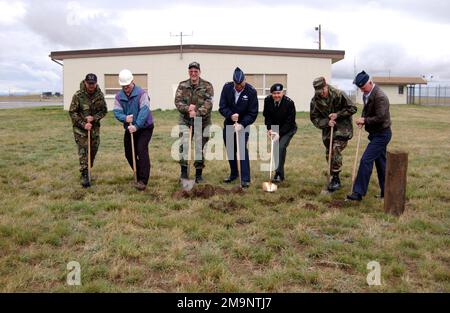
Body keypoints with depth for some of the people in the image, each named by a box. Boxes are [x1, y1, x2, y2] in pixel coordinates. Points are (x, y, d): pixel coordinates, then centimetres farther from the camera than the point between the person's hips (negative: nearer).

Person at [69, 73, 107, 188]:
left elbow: (104, 110, 2)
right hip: (80, 128, -4)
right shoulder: (78, 95, -13)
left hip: (94, 127, 4)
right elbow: (72, 112, -10)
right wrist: (83, 124, -18)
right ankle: (84, 175, -5)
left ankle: (87, 170, 29)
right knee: (83, 151, -8)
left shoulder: (100, 95, -4)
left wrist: (94, 118, -16)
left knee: (94, 149, 9)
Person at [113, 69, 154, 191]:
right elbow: (117, 112, -6)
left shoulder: (141, 93, -14)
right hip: (129, 129, 6)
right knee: (129, 154, 10)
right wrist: (124, 118, -29)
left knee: (142, 150, -21)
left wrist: (136, 126, -33)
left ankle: (143, 180, -18)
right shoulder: (119, 96, 2)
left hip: (145, 128, -6)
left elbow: (144, 111, -24)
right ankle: (139, 175, 31)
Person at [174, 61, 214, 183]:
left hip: (203, 122, -1)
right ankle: (184, 171, -1)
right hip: (185, 121, 1)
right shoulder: (182, 85, 4)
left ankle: (199, 174, 19)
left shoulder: (207, 86, -3)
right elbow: (177, 101, -4)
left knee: (200, 148, 7)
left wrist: (197, 113, -27)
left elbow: (208, 103, -14)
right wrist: (187, 108, -23)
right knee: (184, 143, -13)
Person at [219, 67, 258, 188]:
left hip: (243, 124, -3)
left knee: (243, 150, -14)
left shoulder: (251, 91, -17)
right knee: (230, 150, 11)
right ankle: (233, 174, 29)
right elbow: (222, 107, -8)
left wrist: (242, 124, -26)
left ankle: (245, 179, -11)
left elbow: (253, 113, -15)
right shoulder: (227, 88, -10)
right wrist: (230, 115, -27)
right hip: (228, 123, 4)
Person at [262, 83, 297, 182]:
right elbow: (267, 116, -1)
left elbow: (289, 121, -22)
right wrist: (269, 129, -14)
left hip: (288, 129, -5)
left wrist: (280, 133, -28)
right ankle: (279, 173, 15)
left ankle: (279, 174, -16)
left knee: (281, 147, -20)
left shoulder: (289, 103, -25)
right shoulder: (267, 100, -13)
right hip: (275, 128, 5)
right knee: (275, 148, 2)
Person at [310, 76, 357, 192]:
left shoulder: (339, 94, -16)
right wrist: (326, 122, -17)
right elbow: (314, 118, -1)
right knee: (329, 154, 9)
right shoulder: (315, 100, -7)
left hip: (342, 128, -5)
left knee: (336, 149, -20)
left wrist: (338, 114, -19)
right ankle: (334, 178, 24)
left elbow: (352, 108, -9)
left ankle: (335, 179, -12)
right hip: (327, 130, 5)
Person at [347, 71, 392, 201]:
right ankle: (386, 191, 26)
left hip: (381, 134, -10)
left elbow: (380, 118, -26)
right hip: (376, 133, 10)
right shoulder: (366, 94, 8)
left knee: (366, 160, -13)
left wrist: (365, 120, -17)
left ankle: (358, 193, -10)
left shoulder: (380, 97, -22)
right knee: (380, 162, 15)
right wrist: (362, 119, 2)